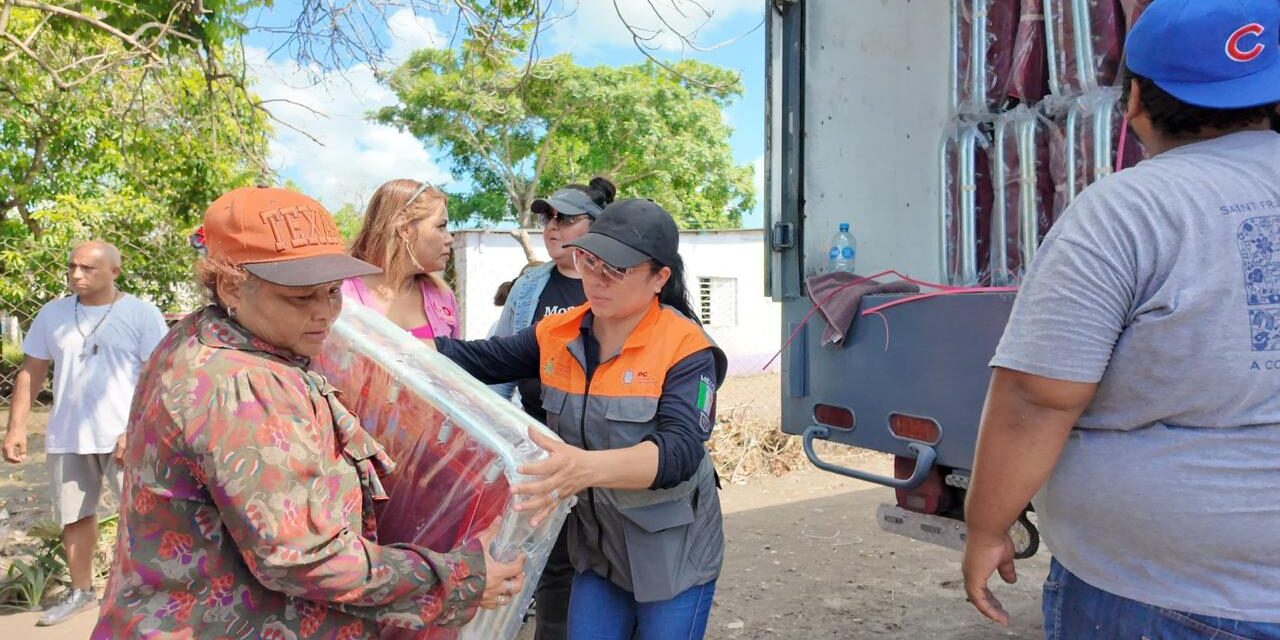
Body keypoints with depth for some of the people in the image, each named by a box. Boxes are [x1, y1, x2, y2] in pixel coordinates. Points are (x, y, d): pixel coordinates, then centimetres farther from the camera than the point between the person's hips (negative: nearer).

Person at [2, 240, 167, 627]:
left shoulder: (142, 314, -7)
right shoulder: (52, 314, 7)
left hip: (125, 437, -5)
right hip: (66, 438, 5)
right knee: (74, 517, 16)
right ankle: (80, 592, 32)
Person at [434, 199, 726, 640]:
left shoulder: (685, 348, -20)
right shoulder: (558, 334, -3)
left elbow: (680, 451, -31)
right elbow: (483, 360, 4)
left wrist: (587, 468, -48)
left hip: (673, 555, -4)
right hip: (597, 547, 4)